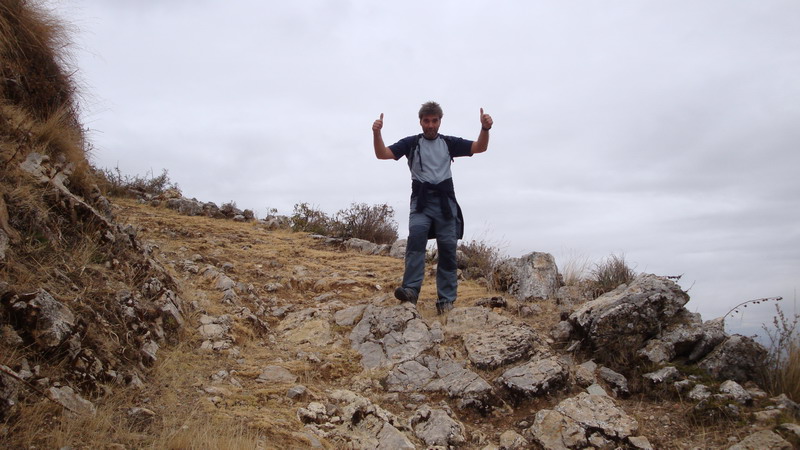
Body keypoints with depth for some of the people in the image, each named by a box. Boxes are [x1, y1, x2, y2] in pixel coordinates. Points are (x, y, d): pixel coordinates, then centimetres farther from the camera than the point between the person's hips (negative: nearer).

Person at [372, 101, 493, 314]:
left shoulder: (449, 142, 12)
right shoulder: (411, 143, 9)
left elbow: (480, 147, 5)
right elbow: (382, 154, 0)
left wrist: (485, 128, -15)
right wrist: (377, 133, -18)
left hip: (444, 200, 2)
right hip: (421, 200, -1)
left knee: (448, 247, -3)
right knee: (416, 237, -27)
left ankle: (446, 300, 2)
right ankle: (411, 290, -33)